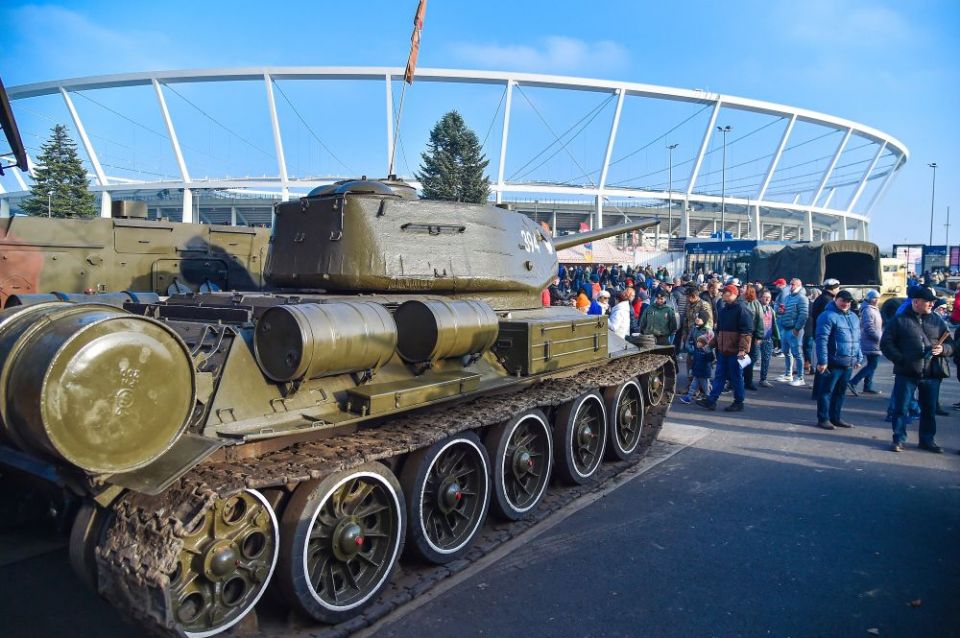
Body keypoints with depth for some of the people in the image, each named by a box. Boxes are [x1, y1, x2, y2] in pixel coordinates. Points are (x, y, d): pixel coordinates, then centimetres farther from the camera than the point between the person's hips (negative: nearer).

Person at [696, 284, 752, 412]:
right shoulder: (723, 310, 14)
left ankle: (738, 402, 15)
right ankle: (711, 400, 10)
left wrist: (743, 349, -21)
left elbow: (746, 331, -16)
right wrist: (713, 344, 18)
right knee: (719, 376, 9)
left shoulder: (741, 309, -10)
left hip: (735, 351, -7)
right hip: (722, 350, 7)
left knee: (736, 377, 3)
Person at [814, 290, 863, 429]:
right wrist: (822, 361, -20)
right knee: (826, 391, -1)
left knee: (840, 391, 14)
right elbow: (822, 340, -16)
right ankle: (823, 419, 5)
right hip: (833, 362, -8)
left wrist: (859, 358, 19)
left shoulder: (853, 317, 17)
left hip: (848, 364, 8)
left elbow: (857, 340, 24)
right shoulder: (828, 316, -10)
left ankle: (836, 417, 24)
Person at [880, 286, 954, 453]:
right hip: (906, 374, -3)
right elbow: (886, 343, -2)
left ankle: (927, 440, 25)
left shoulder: (937, 321, 10)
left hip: (932, 374, 3)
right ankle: (898, 439, 11)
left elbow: (950, 344, 14)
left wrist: (942, 349, -9)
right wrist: (901, 360, -12)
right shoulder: (899, 320, -1)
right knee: (901, 408, 0)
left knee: (929, 409, 11)